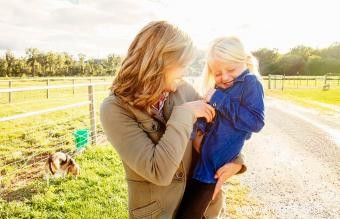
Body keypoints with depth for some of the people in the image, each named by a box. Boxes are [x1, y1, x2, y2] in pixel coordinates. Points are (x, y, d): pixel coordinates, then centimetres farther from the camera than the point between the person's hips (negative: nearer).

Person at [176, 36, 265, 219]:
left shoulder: (250, 83, -11)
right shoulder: (220, 88, 11)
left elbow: (256, 122, -21)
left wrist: (219, 100, -21)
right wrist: (199, 126, -9)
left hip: (213, 164, -8)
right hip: (202, 156, 8)